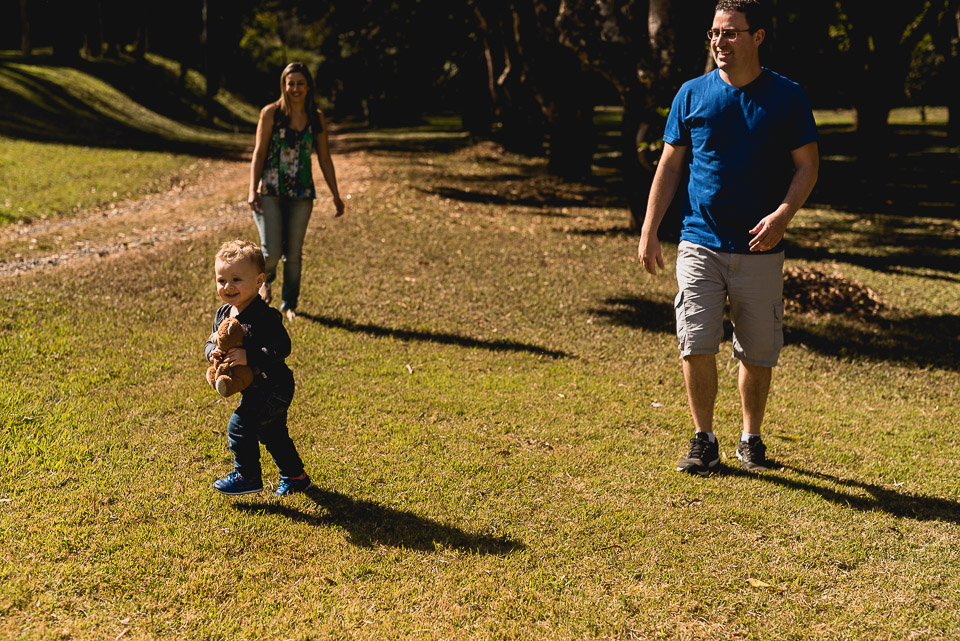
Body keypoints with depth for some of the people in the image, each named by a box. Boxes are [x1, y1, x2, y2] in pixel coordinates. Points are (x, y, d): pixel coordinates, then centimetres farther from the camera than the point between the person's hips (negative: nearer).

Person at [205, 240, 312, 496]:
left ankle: (248, 476, 8)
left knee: (239, 426, -9)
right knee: (272, 434, 19)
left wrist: (248, 356, -35)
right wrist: (212, 352, -12)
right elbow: (212, 341, 12)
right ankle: (294, 476, 34)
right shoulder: (223, 314, 3)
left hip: (272, 389, -9)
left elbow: (282, 347, -30)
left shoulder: (264, 316, -24)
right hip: (254, 389, 9)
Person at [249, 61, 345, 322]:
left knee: (293, 254, 7)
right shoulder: (271, 113, -4)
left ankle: (289, 304, 23)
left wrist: (335, 195, 8)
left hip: (301, 195, 3)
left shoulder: (316, 118, 5)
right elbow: (259, 153, -3)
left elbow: (325, 159, 10)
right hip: (270, 193, -2)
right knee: (272, 252, -9)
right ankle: (266, 279, 26)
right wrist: (253, 190, -11)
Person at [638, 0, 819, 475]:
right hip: (700, 244, 0)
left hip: (761, 250, 0)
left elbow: (807, 164, 4)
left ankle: (751, 440, 25)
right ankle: (703, 441, 9)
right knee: (696, 346, -7)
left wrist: (783, 214, -14)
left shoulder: (787, 97, 2)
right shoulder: (692, 94, 5)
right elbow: (669, 165, 9)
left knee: (757, 355, 7)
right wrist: (648, 230, 3)